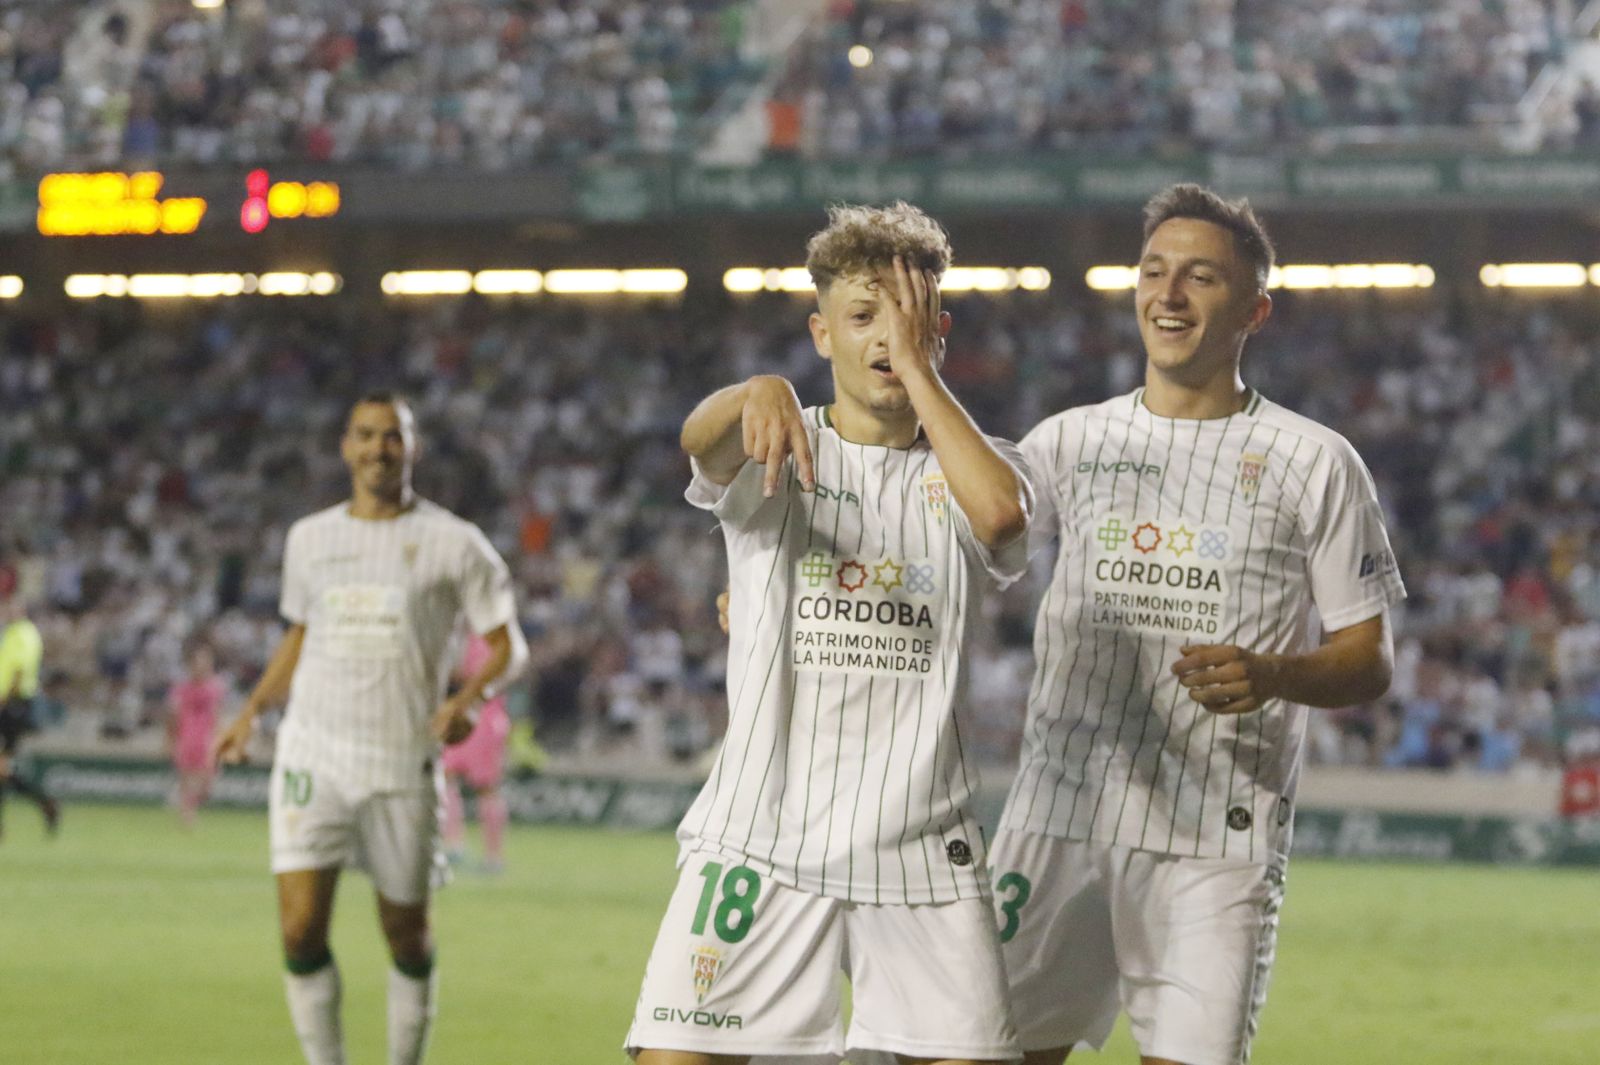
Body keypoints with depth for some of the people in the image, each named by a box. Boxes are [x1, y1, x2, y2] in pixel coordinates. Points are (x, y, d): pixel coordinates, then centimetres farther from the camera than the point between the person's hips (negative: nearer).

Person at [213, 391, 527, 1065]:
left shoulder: (454, 543, -1)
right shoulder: (309, 539, 10)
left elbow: (506, 644, 0)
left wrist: (468, 698, -19)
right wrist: (253, 711, 16)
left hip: (402, 764, -2)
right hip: (313, 756, 2)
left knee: (406, 934, 7)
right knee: (301, 931, -12)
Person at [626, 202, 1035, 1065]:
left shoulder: (971, 466, 10)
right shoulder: (779, 451, 6)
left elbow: (1000, 512, -16)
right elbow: (700, 439, -19)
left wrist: (916, 364, -9)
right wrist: (758, 395, -43)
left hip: (921, 847, 2)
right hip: (760, 826, -1)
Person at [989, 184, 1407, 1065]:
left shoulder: (1314, 463, 2)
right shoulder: (1070, 442, 11)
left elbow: (1369, 660, 3)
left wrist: (1274, 676, -18)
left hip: (1218, 835, -3)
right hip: (1059, 815, 3)